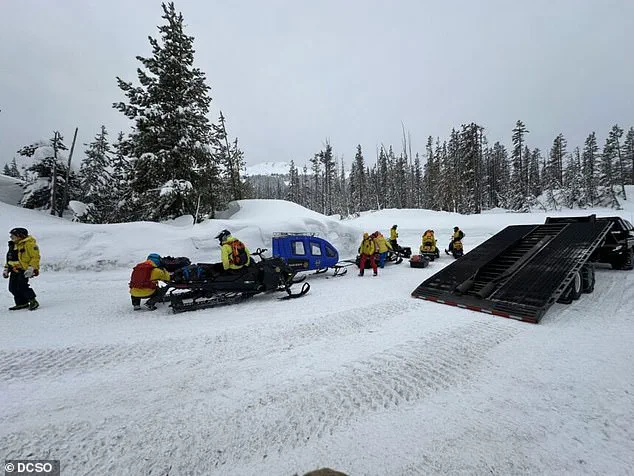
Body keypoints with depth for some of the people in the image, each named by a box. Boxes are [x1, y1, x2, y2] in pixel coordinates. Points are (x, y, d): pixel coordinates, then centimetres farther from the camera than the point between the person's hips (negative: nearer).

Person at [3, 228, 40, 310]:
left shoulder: (29, 244, -12)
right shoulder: (13, 245, 17)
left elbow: (35, 257, -16)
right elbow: (10, 258, 26)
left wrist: (31, 268, -22)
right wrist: (6, 268, 21)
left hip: (24, 270, -9)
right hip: (15, 270, 9)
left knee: (22, 287, -16)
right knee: (13, 288, 7)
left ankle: (33, 301, -4)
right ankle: (22, 303, 16)